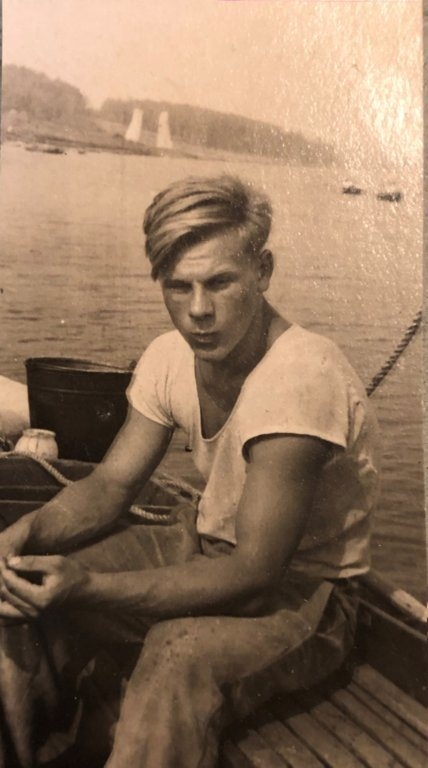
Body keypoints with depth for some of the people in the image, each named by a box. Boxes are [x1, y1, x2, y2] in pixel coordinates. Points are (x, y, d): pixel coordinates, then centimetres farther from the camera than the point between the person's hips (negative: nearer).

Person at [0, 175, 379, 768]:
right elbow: (111, 485, 1)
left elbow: (254, 572, -29)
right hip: (206, 548, 7)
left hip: (301, 591, -6)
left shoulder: (303, 377, -29)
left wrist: (90, 585, -35)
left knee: (180, 653, -38)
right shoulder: (171, 357, -6)